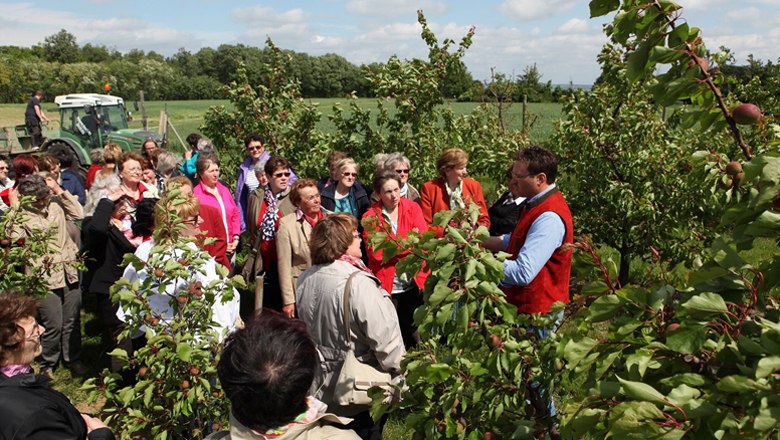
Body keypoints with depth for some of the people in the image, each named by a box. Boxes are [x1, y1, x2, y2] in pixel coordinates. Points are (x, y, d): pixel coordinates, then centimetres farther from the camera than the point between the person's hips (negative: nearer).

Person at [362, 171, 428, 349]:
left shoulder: (412, 208, 1)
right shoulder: (371, 216, -5)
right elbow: (376, 251, -15)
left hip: (413, 283, 2)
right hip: (387, 284, -2)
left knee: (413, 330, 12)